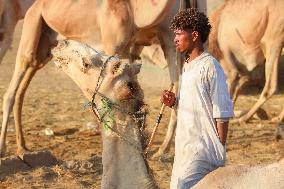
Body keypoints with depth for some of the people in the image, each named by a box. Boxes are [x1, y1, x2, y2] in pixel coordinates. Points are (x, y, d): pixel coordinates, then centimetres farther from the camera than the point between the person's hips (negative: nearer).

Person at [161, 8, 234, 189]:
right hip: (185, 147, 9)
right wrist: (173, 102, 5)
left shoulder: (210, 67, -13)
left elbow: (223, 113, -13)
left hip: (203, 149, -9)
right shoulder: (186, 67, 15)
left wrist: (220, 152, -13)